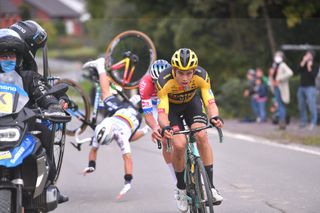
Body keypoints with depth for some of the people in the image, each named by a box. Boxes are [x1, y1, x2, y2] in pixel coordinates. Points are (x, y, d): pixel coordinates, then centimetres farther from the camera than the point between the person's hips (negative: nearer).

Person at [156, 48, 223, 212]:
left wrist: (215, 117, -56)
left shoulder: (201, 76, -31)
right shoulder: (164, 81, -37)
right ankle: (181, 188, 1)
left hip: (192, 102, 2)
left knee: (201, 136, -24)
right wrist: (165, 127, -62)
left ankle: (210, 186, -16)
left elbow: (210, 103, -34)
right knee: (179, 145, -22)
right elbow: (162, 113, -40)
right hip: (171, 106, -1)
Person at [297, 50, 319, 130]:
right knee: (301, 106, 8)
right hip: (301, 87, 6)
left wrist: (309, 68, -17)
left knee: (311, 106, -11)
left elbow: (314, 75, -12)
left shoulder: (315, 65, 0)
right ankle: (303, 121, 17)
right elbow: (298, 71, -5)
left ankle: (313, 123, -7)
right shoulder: (303, 64, 13)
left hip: (310, 87, -6)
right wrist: (303, 62, -10)